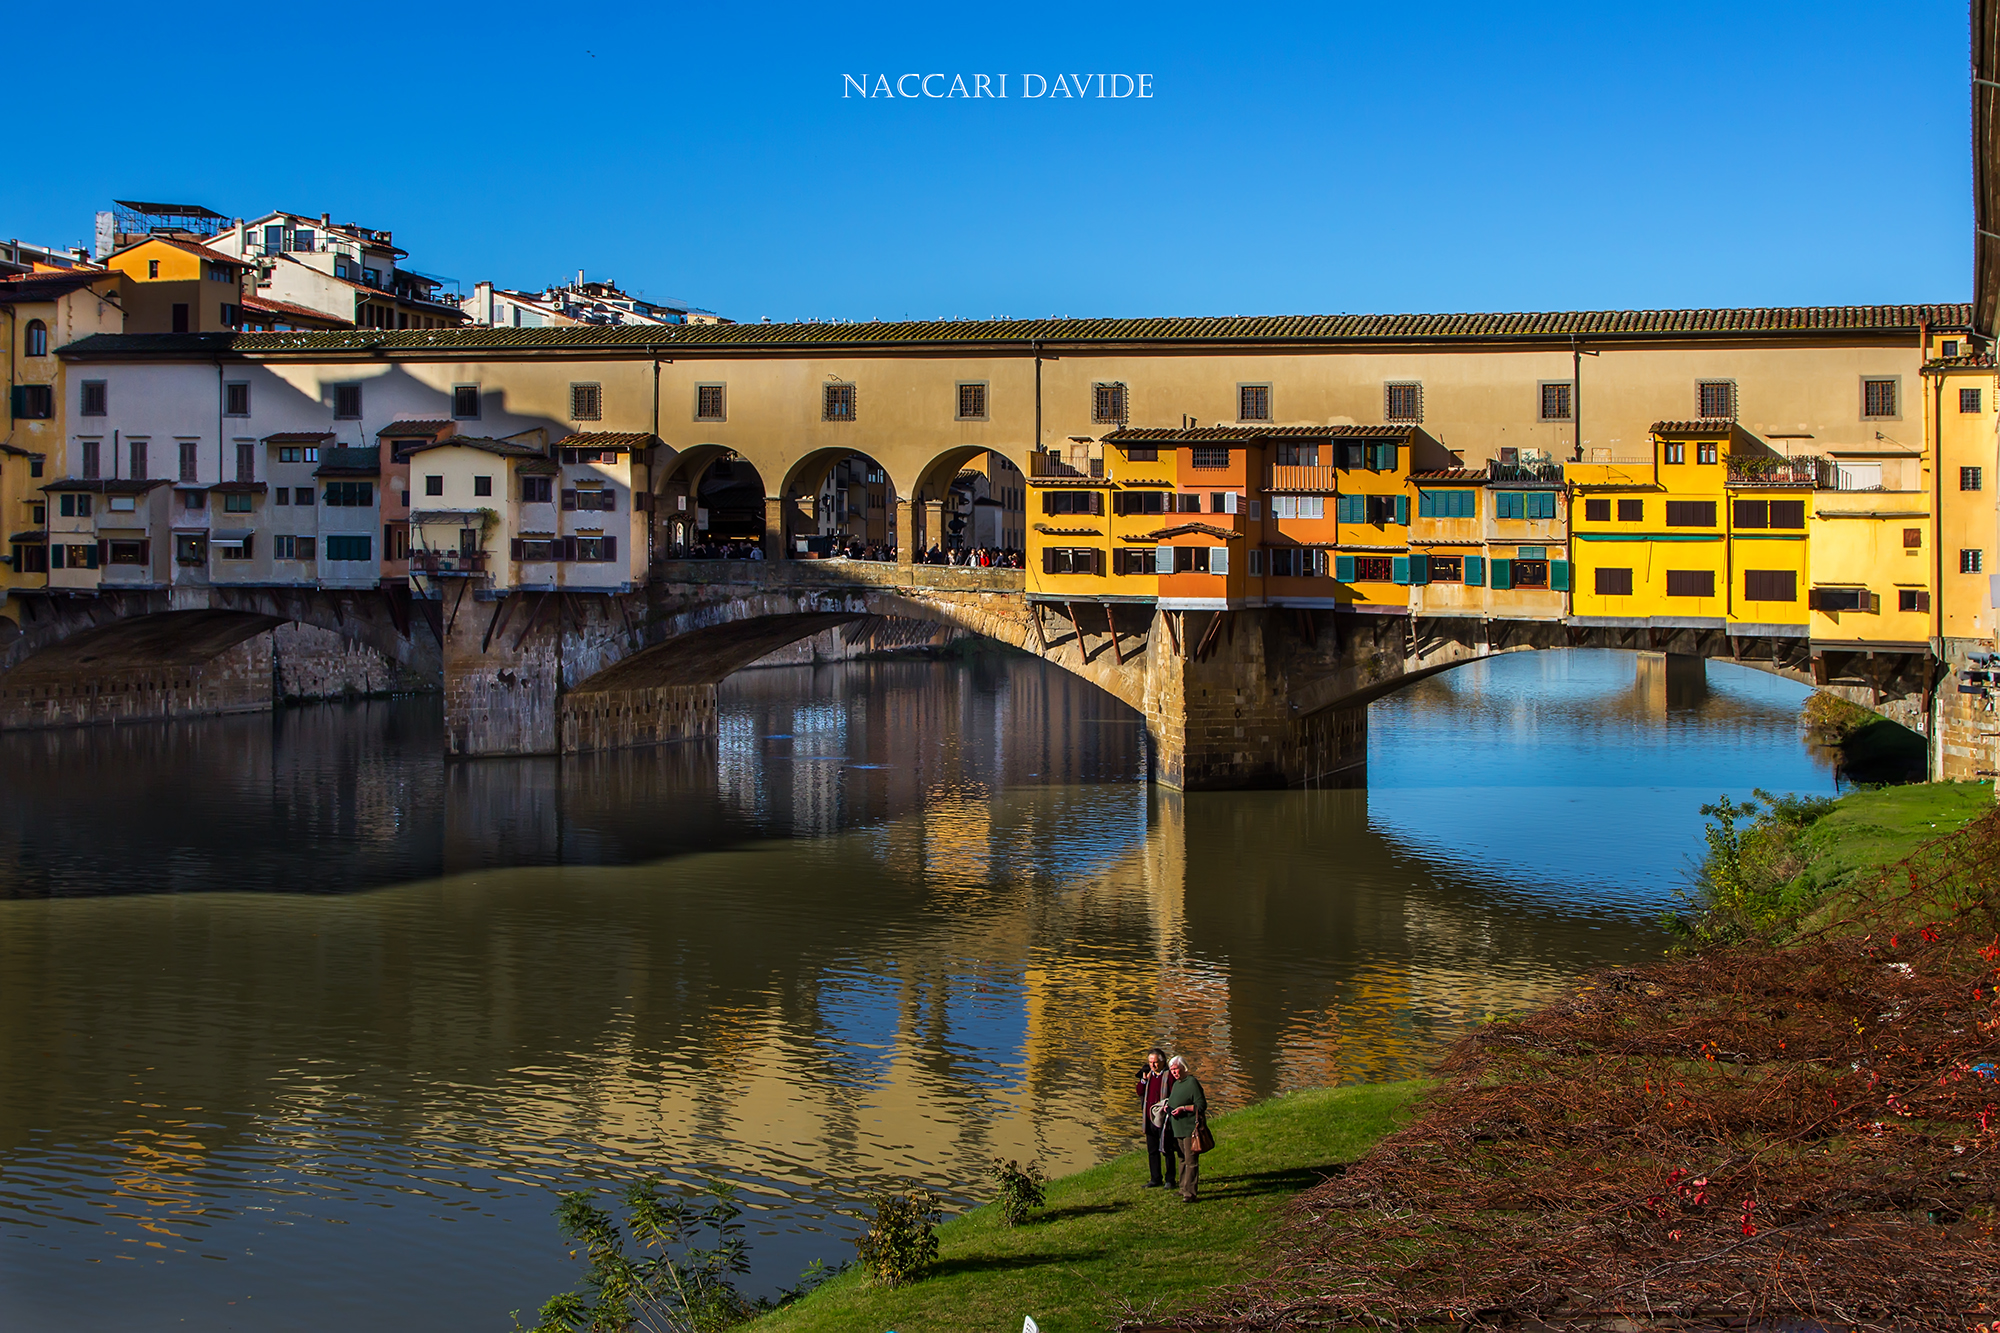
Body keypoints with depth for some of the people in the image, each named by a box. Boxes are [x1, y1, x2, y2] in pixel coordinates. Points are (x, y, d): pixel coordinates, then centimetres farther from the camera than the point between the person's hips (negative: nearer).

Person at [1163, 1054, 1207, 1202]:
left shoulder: (1192, 1082, -11)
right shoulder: (1176, 1083, 16)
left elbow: (1201, 1106, -14)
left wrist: (1183, 1108, -20)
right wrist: (1168, 1107, 9)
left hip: (1190, 1128, -9)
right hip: (1178, 1128, 9)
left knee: (1191, 1161, -8)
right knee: (1183, 1159, 15)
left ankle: (1190, 1192, -9)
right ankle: (1183, 1188, 23)